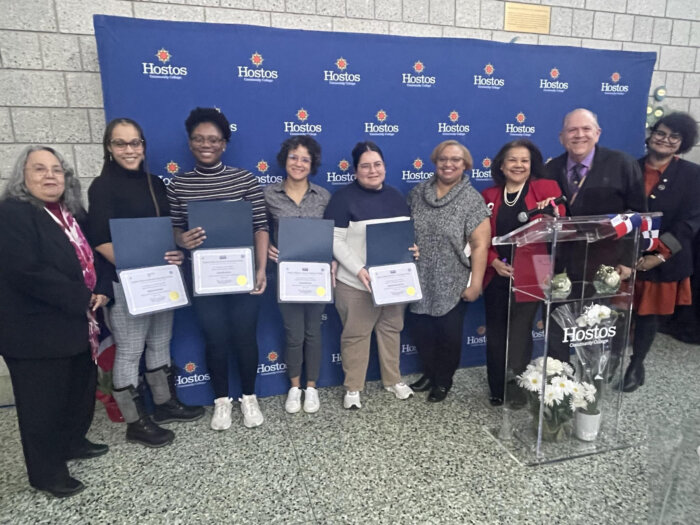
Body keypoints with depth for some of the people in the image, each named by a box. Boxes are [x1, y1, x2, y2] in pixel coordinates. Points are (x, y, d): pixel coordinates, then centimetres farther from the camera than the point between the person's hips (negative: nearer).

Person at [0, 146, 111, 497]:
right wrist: (83, 298, -21)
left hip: (76, 324, 8)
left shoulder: (73, 214, 9)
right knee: (43, 403, 8)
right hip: (37, 331, -7)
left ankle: (73, 443, 43)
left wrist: (101, 292, -4)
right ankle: (47, 473, 26)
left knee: (82, 389, 20)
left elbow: (90, 257, 15)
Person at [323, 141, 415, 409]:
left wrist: (411, 249, -6)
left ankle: (393, 380, 36)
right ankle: (352, 388, 23)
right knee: (355, 335, 6)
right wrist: (359, 270, -25)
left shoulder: (395, 197, 9)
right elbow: (335, 241, -15)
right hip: (357, 283, -5)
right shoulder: (343, 197, -9)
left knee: (391, 329, 18)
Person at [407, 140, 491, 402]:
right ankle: (429, 372, 38)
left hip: (452, 284, -3)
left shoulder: (472, 200, -8)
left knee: (449, 333, 10)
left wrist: (475, 284, -14)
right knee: (419, 329, 12)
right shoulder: (417, 193, 3)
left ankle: (444, 379, 35)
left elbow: (480, 245, -11)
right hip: (420, 281, 4)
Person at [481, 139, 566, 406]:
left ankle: (518, 390, 20)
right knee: (495, 335, 10)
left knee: (518, 335, 1)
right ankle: (497, 390, 28)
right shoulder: (489, 195, 9)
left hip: (528, 276, -3)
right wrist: (494, 261, -7)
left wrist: (554, 216, -27)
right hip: (496, 276, 3)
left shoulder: (547, 188, 1)